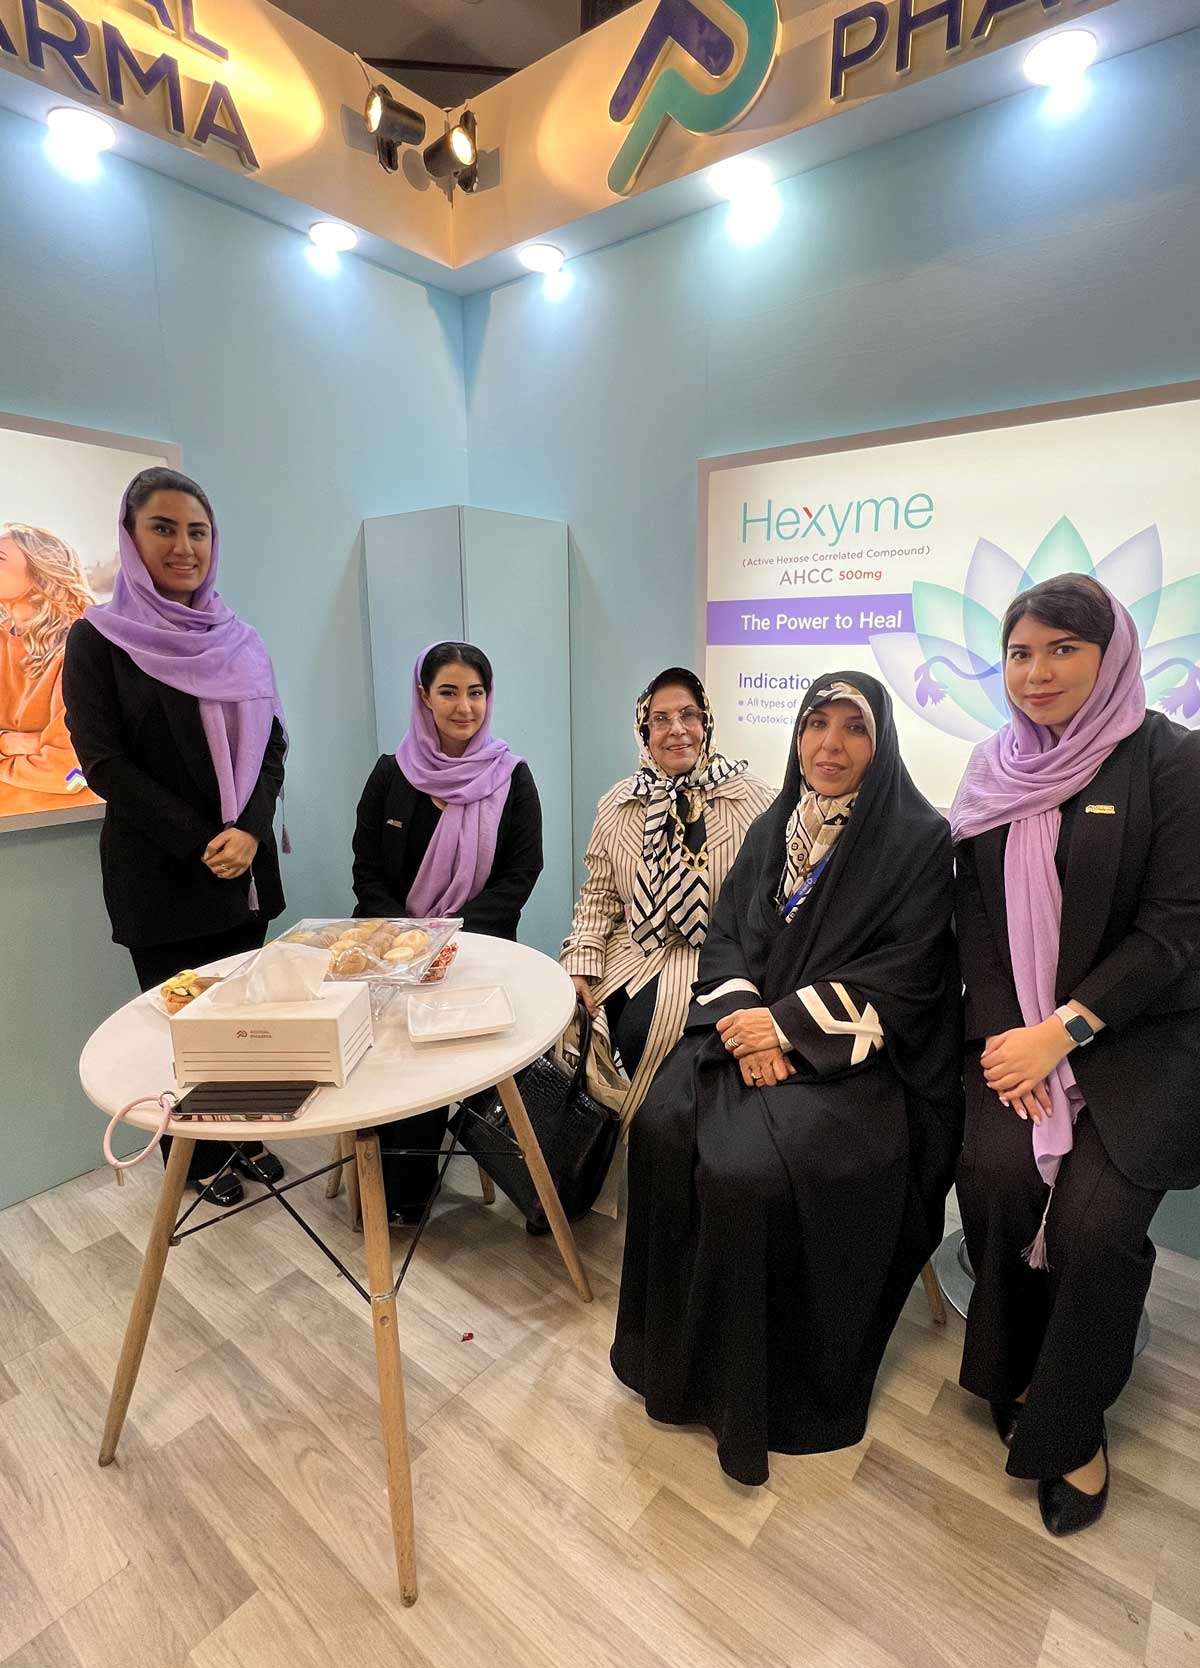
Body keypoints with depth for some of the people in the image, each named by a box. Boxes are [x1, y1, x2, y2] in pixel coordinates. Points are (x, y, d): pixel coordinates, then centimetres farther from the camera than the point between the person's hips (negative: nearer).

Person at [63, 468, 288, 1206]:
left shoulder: (238, 640, 9)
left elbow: (271, 744, 5)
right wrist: (200, 841, -14)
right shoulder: (99, 639, -3)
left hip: (246, 863, 4)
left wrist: (248, 830, -11)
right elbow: (104, 762, -9)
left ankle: (246, 1135, 30)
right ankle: (199, 1157, 28)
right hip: (159, 869, -3)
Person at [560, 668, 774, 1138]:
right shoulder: (617, 805, 6)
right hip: (634, 948, 4)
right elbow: (598, 893, 8)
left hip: (713, 953, -4)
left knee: (642, 1027, -24)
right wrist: (580, 965, -6)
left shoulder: (753, 801, -7)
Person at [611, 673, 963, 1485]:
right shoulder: (773, 827, 10)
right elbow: (727, 937, 7)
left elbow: (903, 977, -12)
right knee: (665, 1127, -18)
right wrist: (746, 1020, -12)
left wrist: (790, 1024, -18)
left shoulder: (920, 839, -6)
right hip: (756, 1027, 5)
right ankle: (675, 1347, 4)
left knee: (750, 1167, -26)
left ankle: (752, 1387, 0)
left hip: (860, 1055, -5)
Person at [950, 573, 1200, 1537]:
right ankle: (1015, 1369, 12)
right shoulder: (996, 769, 7)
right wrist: (1004, 1033, -8)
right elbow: (975, 913, 4)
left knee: (1094, 1220, -18)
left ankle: (1070, 1424, 11)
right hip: (1016, 1025, 3)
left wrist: (1062, 1033, -18)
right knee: (998, 1174, -19)